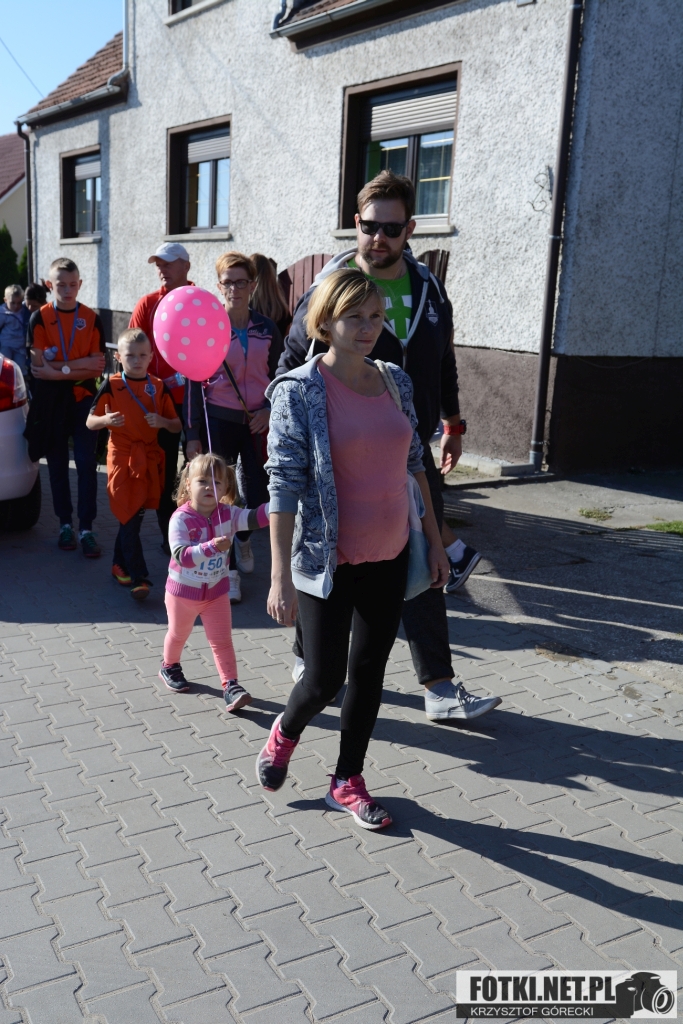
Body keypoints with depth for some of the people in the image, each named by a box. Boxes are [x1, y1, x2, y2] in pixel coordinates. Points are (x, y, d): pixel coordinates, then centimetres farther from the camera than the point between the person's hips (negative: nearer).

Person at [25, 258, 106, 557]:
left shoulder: (91, 318, 0)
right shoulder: (39, 318, -2)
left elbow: (97, 368, -3)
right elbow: (39, 368, -10)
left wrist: (59, 369, -13)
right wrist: (80, 365, -15)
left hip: (83, 399, 0)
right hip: (50, 401, 0)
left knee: (87, 463, -4)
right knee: (57, 464, 9)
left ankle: (86, 529, 1)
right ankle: (65, 524, 21)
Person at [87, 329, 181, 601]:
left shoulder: (159, 387, 4)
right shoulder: (111, 386, -4)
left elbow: (176, 427, 6)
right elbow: (90, 422, -2)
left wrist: (163, 422, -16)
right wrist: (106, 420, -23)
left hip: (149, 459, 3)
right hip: (122, 458, -3)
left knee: (133, 517, 12)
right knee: (129, 519, -4)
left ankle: (120, 565, 30)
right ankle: (140, 578, -2)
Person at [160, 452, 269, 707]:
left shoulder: (228, 514, -14)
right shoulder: (181, 519, -25)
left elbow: (254, 518, -30)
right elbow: (181, 556, -35)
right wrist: (211, 547, -49)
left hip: (217, 591, 2)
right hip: (183, 590, -2)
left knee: (222, 640, 4)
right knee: (178, 634, 22)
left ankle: (230, 685, 10)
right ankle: (169, 667, 48)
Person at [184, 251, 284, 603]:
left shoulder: (267, 329, 4)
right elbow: (194, 383, -1)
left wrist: (270, 409, -7)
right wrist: (193, 434, -4)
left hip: (258, 422, 2)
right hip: (218, 420, -2)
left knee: (260, 494, 3)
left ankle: (243, 536, 37)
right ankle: (229, 570, 13)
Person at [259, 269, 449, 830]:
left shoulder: (396, 381, 3)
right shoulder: (299, 390, -13)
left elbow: (414, 464, 11)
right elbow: (284, 484, -15)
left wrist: (435, 540, 12)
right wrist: (281, 577, -18)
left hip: (389, 557, 5)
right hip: (327, 562, -5)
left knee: (369, 672, 12)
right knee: (325, 677, 5)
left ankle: (348, 780, 31)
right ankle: (284, 733, 39)